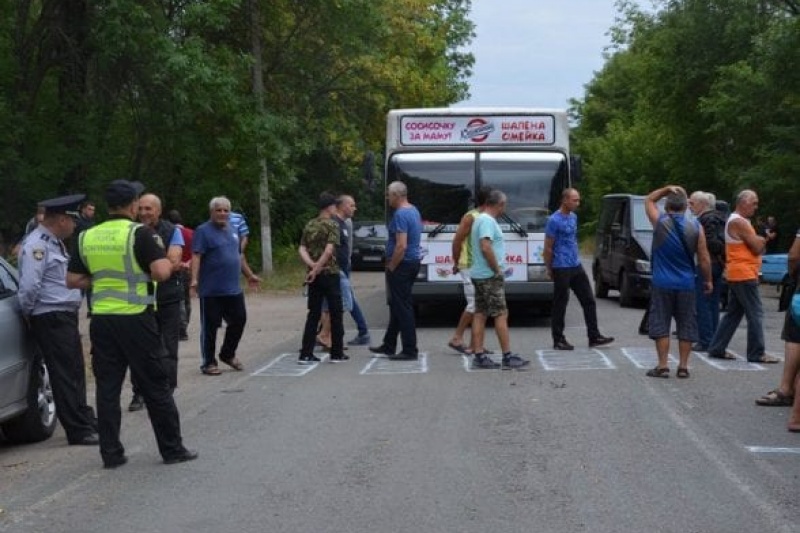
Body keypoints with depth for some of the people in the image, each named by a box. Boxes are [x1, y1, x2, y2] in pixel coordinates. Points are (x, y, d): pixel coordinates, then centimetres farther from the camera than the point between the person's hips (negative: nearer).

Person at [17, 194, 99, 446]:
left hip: (66, 316, 10)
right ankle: (79, 430, 1)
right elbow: (29, 286, -23)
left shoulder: (55, 243, 14)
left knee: (75, 371, 19)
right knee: (65, 374, -4)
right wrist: (28, 314, -10)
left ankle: (84, 419, 31)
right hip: (51, 319, -10)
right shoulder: (37, 245, -18)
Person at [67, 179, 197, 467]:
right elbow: (161, 272, -19)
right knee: (156, 387, 5)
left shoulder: (87, 237, 6)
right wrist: (167, 262, 2)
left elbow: (73, 280, 8)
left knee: (107, 387, 9)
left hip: (101, 320, 4)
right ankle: (172, 449, 12)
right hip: (135, 318, -4)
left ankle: (111, 452, 11)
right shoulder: (139, 233, -10)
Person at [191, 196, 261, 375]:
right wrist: (194, 278, -30)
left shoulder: (232, 230, 15)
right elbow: (196, 256, -18)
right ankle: (208, 363, 11)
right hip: (211, 291, -7)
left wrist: (249, 275, 27)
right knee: (210, 327, 1)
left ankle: (228, 354, 31)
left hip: (234, 289, 7)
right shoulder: (203, 231, -8)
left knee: (239, 320, 12)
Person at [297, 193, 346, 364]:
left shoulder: (309, 225, 11)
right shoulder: (332, 225, -8)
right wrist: (317, 269, -18)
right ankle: (337, 353, 9)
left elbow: (302, 250, 2)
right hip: (330, 274, -6)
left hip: (314, 276, 6)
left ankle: (306, 354, 2)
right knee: (335, 314, 5)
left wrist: (312, 265, -10)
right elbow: (329, 250, -20)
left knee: (313, 315, 7)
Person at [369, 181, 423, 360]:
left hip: (402, 265, -10)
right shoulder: (413, 210, 12)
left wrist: (391, 267, -16)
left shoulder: (400, 215, -19)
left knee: (402, 308, -5)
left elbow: (401, 246, -27)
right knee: (397, 306, 17)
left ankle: (410, 350, -1)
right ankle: (389, 345, 27)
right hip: (413, 262, 10)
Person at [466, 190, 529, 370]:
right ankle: (507, 356, -4)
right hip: (490, 276, -10)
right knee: (501, 314, -6)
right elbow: (486, 247, -27)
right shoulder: (488, 221, -16)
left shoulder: (480, 219, 16)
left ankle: (478, 356, 8)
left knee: (480, 314, 7)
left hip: (479, 274, 10)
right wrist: (497, 269, -18)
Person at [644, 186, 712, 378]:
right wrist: (707, 280, 10)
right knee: (686, 326, 8)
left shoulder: (660, 222, -6)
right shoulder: (695, 227, -3)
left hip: (662, 283, -1)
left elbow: (649, 200, 13)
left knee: (661, 324, 2)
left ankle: (662, 366, -1)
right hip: (686, 284, 1)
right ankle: (683, 366, 8)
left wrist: (667, 189, 5)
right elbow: (704, 259, -1)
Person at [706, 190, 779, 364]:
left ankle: (717, 348, 14)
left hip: (736, 275, 10)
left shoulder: (736, 220, 19)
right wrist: (762, 242, 5)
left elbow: (755, 244, 20)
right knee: (755, 314, -6)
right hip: (744, 274, -10)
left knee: (733, 313, 13)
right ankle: (756, 353, -3)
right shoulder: (739, 222, -15)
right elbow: (758, 248, -15)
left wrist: (758, 241, -1)